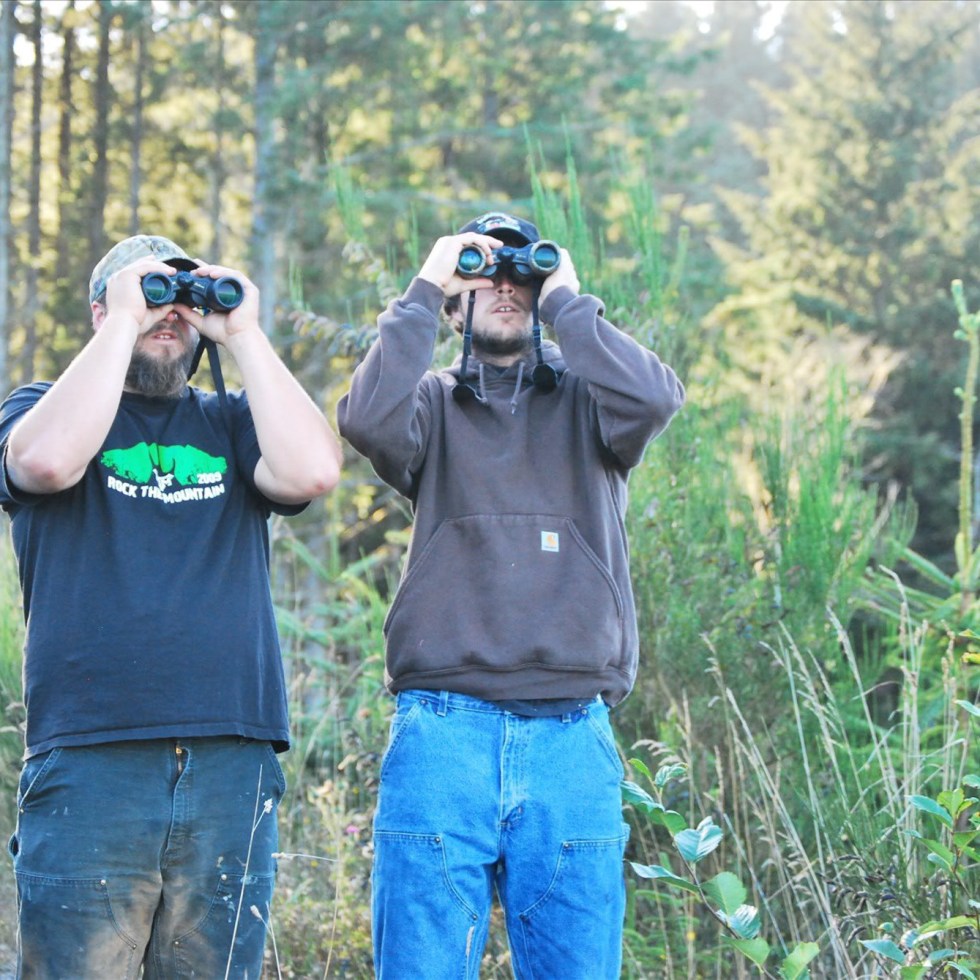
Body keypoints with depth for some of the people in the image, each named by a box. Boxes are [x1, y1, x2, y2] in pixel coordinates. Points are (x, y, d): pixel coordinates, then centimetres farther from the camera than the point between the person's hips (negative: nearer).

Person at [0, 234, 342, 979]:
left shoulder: (230, 424, 18)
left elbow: (312, 470, -3)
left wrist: (243, 333, 1)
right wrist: (125, 319, -6)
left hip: (231, 770, 3)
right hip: (90, 767, -2)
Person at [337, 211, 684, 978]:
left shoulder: (585, 401, 15)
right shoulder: (434, 404, 13)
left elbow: (652, 398, -8)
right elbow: (371, 420, -10)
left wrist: (565, 298, 2)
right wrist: (423, 293, 0)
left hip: (572, 737, 1)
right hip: (443, 730, -1)